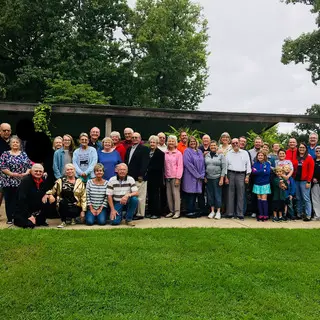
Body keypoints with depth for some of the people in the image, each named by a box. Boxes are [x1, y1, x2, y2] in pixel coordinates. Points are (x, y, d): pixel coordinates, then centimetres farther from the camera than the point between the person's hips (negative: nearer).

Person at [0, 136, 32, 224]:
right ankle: (10, 218, 12)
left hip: (21, 181, 1)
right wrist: (12, 174, -15)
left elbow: (30, 166, 7)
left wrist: (26, 173, -11)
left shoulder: (24, 154, 10)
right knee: (9, 200, 3)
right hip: (8, 181, -1)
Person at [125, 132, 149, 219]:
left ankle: (140, 214, 8)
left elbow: (144, 163, -13)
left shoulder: (144, 149, -5)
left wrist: (141, 175, -18)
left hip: (139, 177, -7)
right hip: (130, 177, 7)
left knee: (140, 197, -1)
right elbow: (126, 161, 18)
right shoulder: (129, 149, 17)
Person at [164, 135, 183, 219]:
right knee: (169, 195, 6)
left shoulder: (178, 153, -2)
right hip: (167, 177, 4)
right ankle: (171, 211, 14)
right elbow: (164, 165, 9)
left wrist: (178, 178, -10)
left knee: (176, 194, -5)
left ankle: (177, 212, 0)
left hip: (175, 177, -4)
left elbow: (180, 166, -5)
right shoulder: (165, 153, 7)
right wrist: (164, 176, 4)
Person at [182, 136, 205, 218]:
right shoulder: (187, 151, -5)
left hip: (199, 177, 6)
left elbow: (202, 163, 13)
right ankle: (189, 212, 2)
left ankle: (193, 211, 16)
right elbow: (188, 164, -13)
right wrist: (197, 175, -13)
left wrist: (202, 174, 0)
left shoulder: (200, 152, 15)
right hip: (190, 177, -6)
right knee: (190, 194, -4)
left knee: (195, 194, 9)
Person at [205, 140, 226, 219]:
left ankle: (218, 212, 9)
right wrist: (205, 177, 5)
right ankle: (212, 211, 17)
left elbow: (224, 167, -4)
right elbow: (204, 166, 11)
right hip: (208, 178, 4)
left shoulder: (221, 155, -1)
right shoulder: (206, 155, 9)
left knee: (217, 195, -2)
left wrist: (222, 178, -10)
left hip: (217, 178, -3)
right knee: (210, 195, 7)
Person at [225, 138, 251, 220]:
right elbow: (225, 165, 8)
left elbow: (248, 164, 8)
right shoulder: (228, 154, 11)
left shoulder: (245, 153, 11)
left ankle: (240, 214, 2)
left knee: (240, 195, -2)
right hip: (231, 174, 0)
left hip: (241, 174, 0)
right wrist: (226, 177, 0)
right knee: (230, 194, 1)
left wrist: (247, 176, 0)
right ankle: (230, 213, 5)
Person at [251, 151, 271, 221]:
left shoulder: (267, 163, 0)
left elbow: (268, 172, -15)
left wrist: (257, 171, -13)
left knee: (264, 199, -6)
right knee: (259, 199, 4)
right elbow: (253, 172, -7)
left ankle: (266, 215, -1)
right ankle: (260, 215, 9)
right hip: (257, 184, 2)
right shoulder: (255, 163, 6)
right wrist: (263, 171, -15)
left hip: (265, 184, -2)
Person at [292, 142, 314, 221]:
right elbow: (293, 168, 12)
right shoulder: (295, 158, 11)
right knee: (298, 198, 10)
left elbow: (311, 170, -6)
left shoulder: (309, 158, -1)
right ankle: (299, 214, 18)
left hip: (304, 181, -4)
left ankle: (308, 215, 0)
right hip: (296, 180, 4)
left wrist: (308, 181, -11)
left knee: (306, 198, -5)